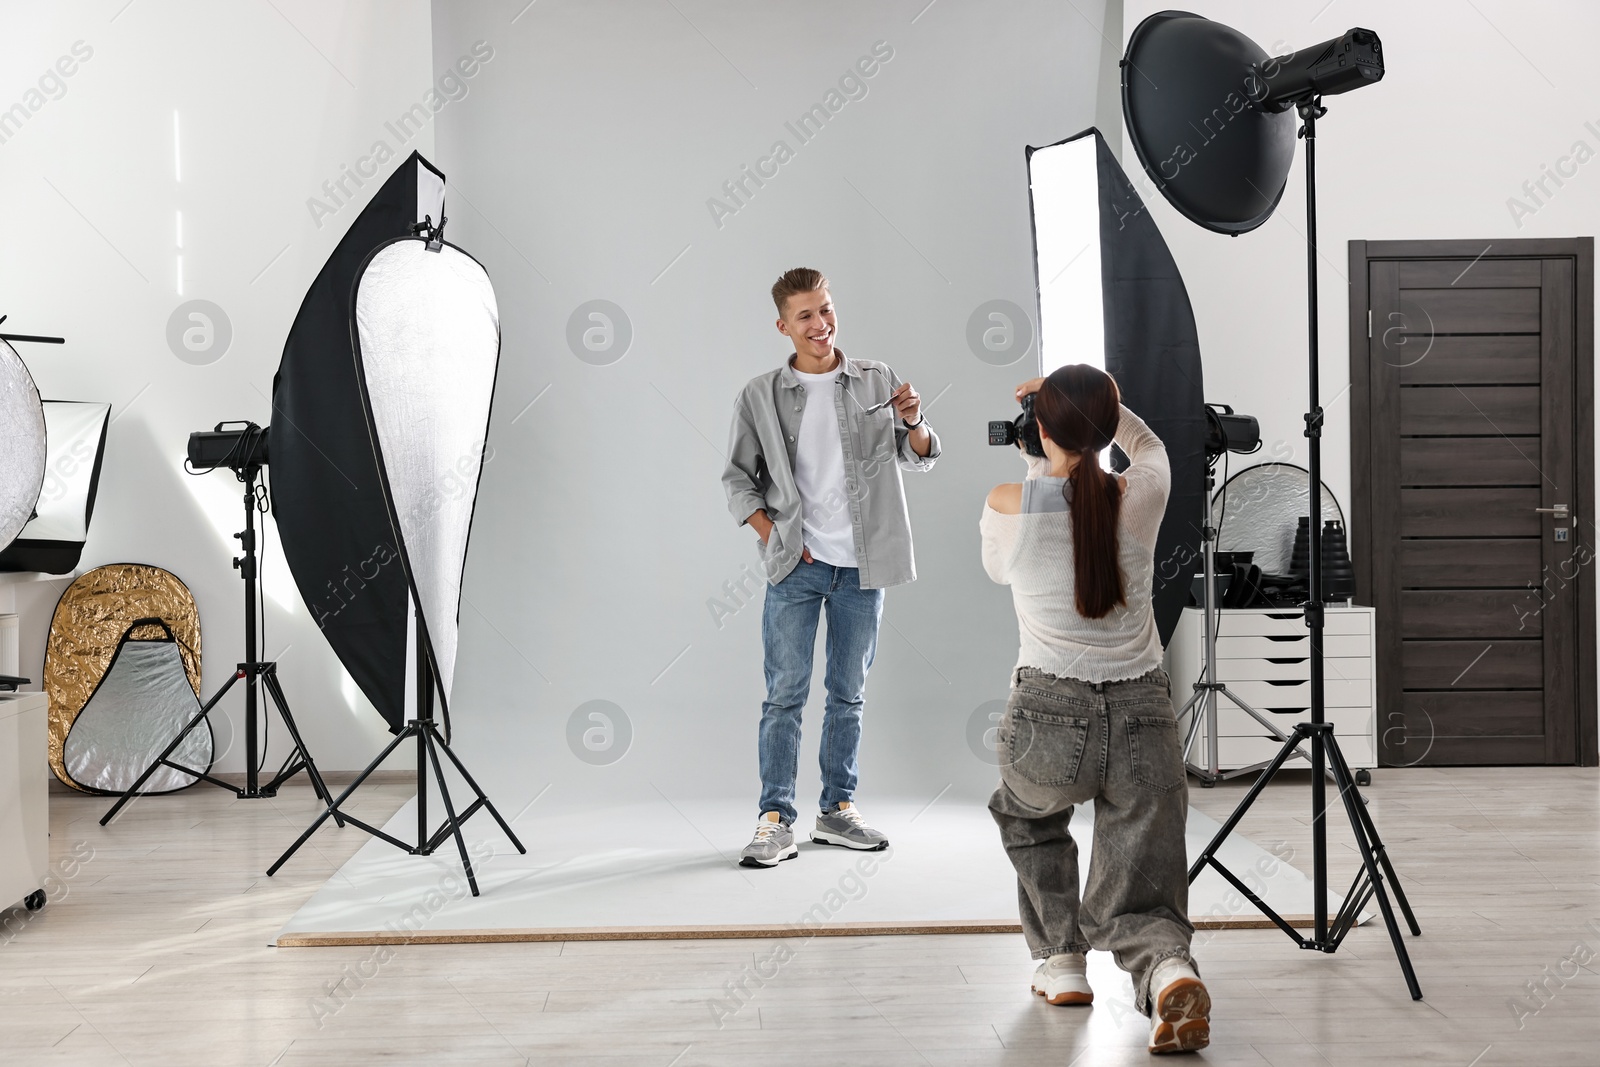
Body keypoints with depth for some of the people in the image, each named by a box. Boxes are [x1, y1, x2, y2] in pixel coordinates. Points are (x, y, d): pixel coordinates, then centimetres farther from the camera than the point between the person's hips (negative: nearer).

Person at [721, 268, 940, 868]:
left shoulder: (876, 381, 5)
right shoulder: (760, 396, 1)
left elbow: (920, 458, 7)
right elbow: (738, 479, 5)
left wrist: (913, 422, -14)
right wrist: (775, 537, -6)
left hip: (862, 565, 2)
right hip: (796, 567, -2)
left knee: (848, 694, 11)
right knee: (784, 695, -3)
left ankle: (838, 810, 21)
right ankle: (776, 821, 3)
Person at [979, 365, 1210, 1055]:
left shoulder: (1007, 505, -5)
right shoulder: (1143, 495, 1)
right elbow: (1147, 442, 27)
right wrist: (1094, 402, 20)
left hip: (1048, 721, -1)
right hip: (1145, 724, 1)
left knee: (1027, 815, 35)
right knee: (1136, 904, 12)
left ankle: (1061, 961, 25)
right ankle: (1169, 970, -22)